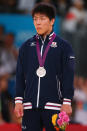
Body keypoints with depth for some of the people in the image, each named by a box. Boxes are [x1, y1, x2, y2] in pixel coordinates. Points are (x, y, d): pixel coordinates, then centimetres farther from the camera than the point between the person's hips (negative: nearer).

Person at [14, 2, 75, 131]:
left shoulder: (63, 46, 4)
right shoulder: (26, 47, 13)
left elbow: (68, 76, -1)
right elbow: (20, 76, 12)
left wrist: (67, 102, -9)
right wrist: (18, 101, 3)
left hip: (53, 106, -3)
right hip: (30, 106, 3)